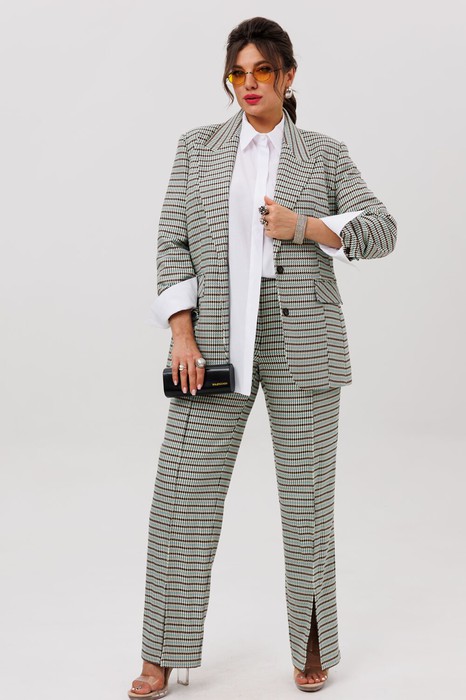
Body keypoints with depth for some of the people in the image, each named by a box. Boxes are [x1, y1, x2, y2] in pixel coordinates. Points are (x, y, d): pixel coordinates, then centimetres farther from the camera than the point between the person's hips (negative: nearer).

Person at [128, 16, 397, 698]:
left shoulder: (324, 153, 8)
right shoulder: (198, 147, 10)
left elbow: (381, 229, 3)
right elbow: (173, 243, 5)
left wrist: (304, 226, -11)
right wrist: (181, 334, -6)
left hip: (301, 340, -1)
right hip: (215, 340, 1)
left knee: (307, 490, 4)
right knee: (183, 488, -2)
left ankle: (313, 644, 22)